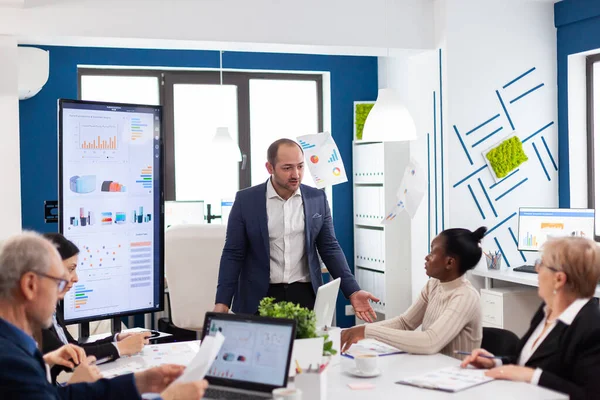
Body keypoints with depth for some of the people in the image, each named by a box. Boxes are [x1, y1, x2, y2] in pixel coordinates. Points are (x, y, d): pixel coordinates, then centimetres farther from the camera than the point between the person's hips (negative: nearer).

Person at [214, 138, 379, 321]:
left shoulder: (317, 199, 3)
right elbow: (233, 254, -1)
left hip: (305, 295, 2)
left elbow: (330, 249, 7)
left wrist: (353, 292, -2)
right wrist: (222, 302, -9)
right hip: (259, 298, -1)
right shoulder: (246, 200, -3)